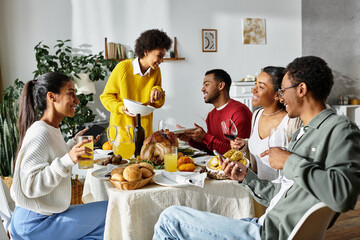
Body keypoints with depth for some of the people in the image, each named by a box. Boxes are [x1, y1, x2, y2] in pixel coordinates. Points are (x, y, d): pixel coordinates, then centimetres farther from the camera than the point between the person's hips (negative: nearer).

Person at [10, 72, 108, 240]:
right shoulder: (40, 135, -22)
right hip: (34, 224, -9)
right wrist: (68, 160, -36)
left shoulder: (51, 130, 7)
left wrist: (74, 143, 13)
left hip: (44, 217, 9)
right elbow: (30, 186, -27)